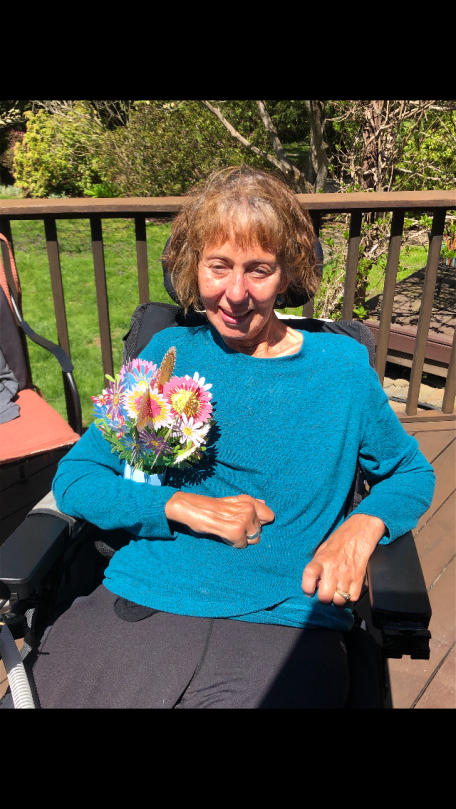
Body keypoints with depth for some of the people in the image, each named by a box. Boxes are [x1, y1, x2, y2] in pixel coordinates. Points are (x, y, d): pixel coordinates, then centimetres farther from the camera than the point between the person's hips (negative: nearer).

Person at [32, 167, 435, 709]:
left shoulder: (341, 365, 4)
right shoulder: (169, 353, 6)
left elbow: (412, 474, 15)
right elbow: (72, 479, 4)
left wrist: (361, 527, -6)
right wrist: (184, 506, -10)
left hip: (284, 623, 0)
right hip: (138, 604, 2)